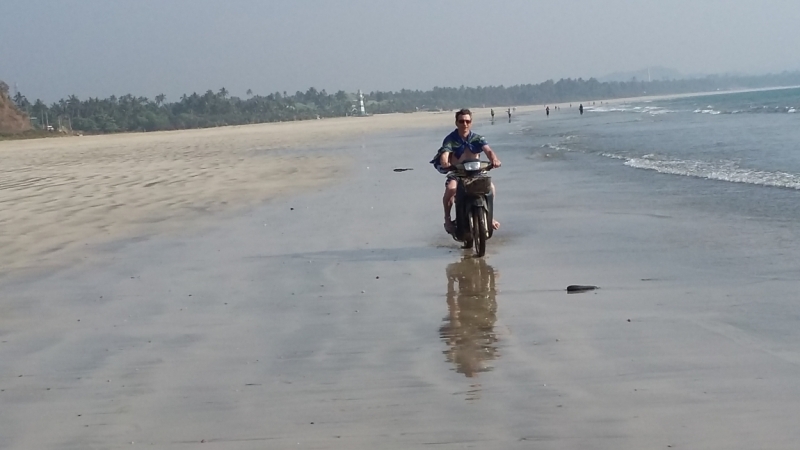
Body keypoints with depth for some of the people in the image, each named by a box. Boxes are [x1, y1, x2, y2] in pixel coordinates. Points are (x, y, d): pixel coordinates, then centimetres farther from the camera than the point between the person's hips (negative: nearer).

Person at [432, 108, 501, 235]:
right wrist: (444, 163, -50)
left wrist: (494, 159, -42)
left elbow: (488, 150, -18)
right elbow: (444, 154, -24)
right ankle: (447, 219, -16)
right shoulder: (450, 139, -7)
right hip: (456, 173, -2)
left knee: (490, 186, -23)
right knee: (450, 189, -34)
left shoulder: (477, 138, -1)